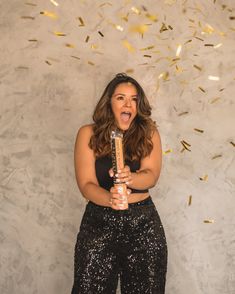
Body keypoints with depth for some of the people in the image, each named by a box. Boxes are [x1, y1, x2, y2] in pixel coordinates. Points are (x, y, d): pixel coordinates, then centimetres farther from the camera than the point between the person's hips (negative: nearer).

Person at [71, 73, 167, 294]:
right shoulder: (89, 134, -3)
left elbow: (151, 176, -11)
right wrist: (110, 199, -30)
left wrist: (130, 178, -33)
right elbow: (86, 184, -9)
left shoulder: (148, 132, 1)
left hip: (143, 222, 1)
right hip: (99, 221, -1)